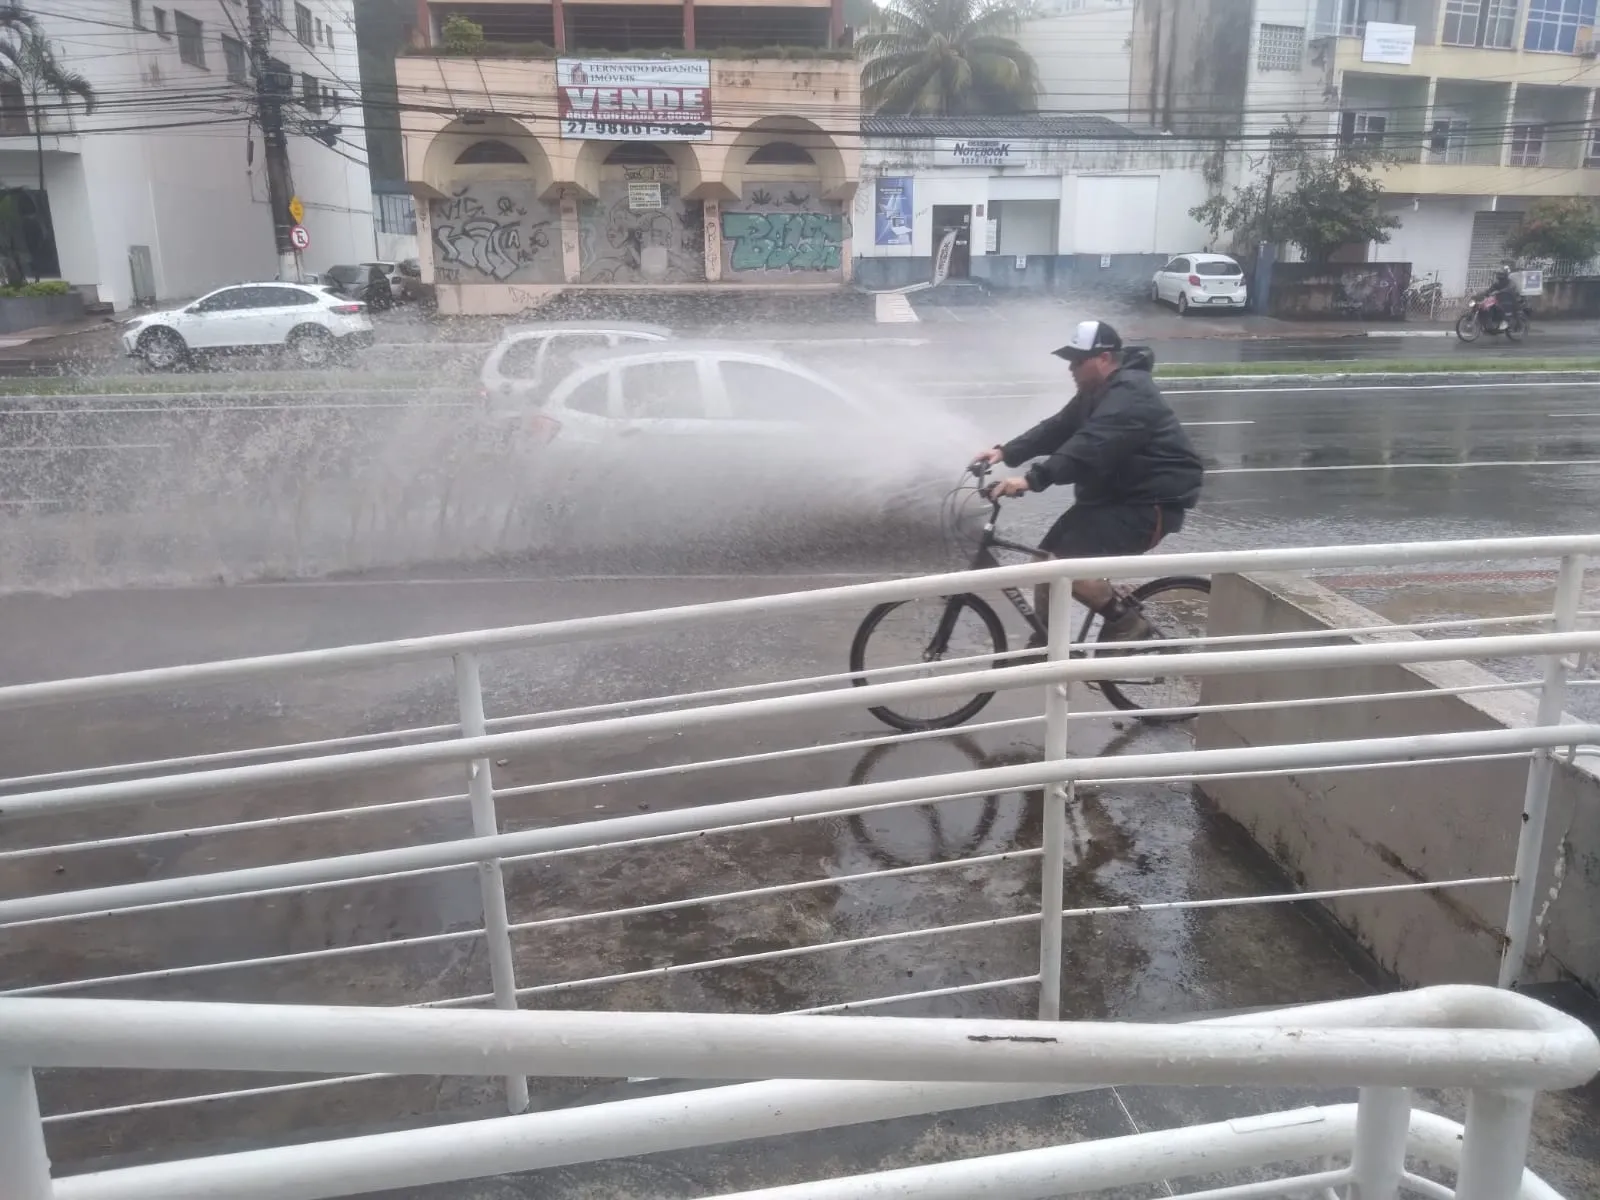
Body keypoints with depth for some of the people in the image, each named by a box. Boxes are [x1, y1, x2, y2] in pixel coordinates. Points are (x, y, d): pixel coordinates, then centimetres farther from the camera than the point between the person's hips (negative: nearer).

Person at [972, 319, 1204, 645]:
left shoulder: (1130, 393, -22)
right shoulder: (1097, 390, 12)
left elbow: (1090, 446, -35)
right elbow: (1058, 428, 6)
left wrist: (1031, 479, -44)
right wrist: (1007, 452, -8)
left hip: (1150, 502, -10)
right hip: (1113, 495, 10)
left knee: (1065, 563, -23)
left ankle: (1127, 622, -2)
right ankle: (1043, 647, 19)